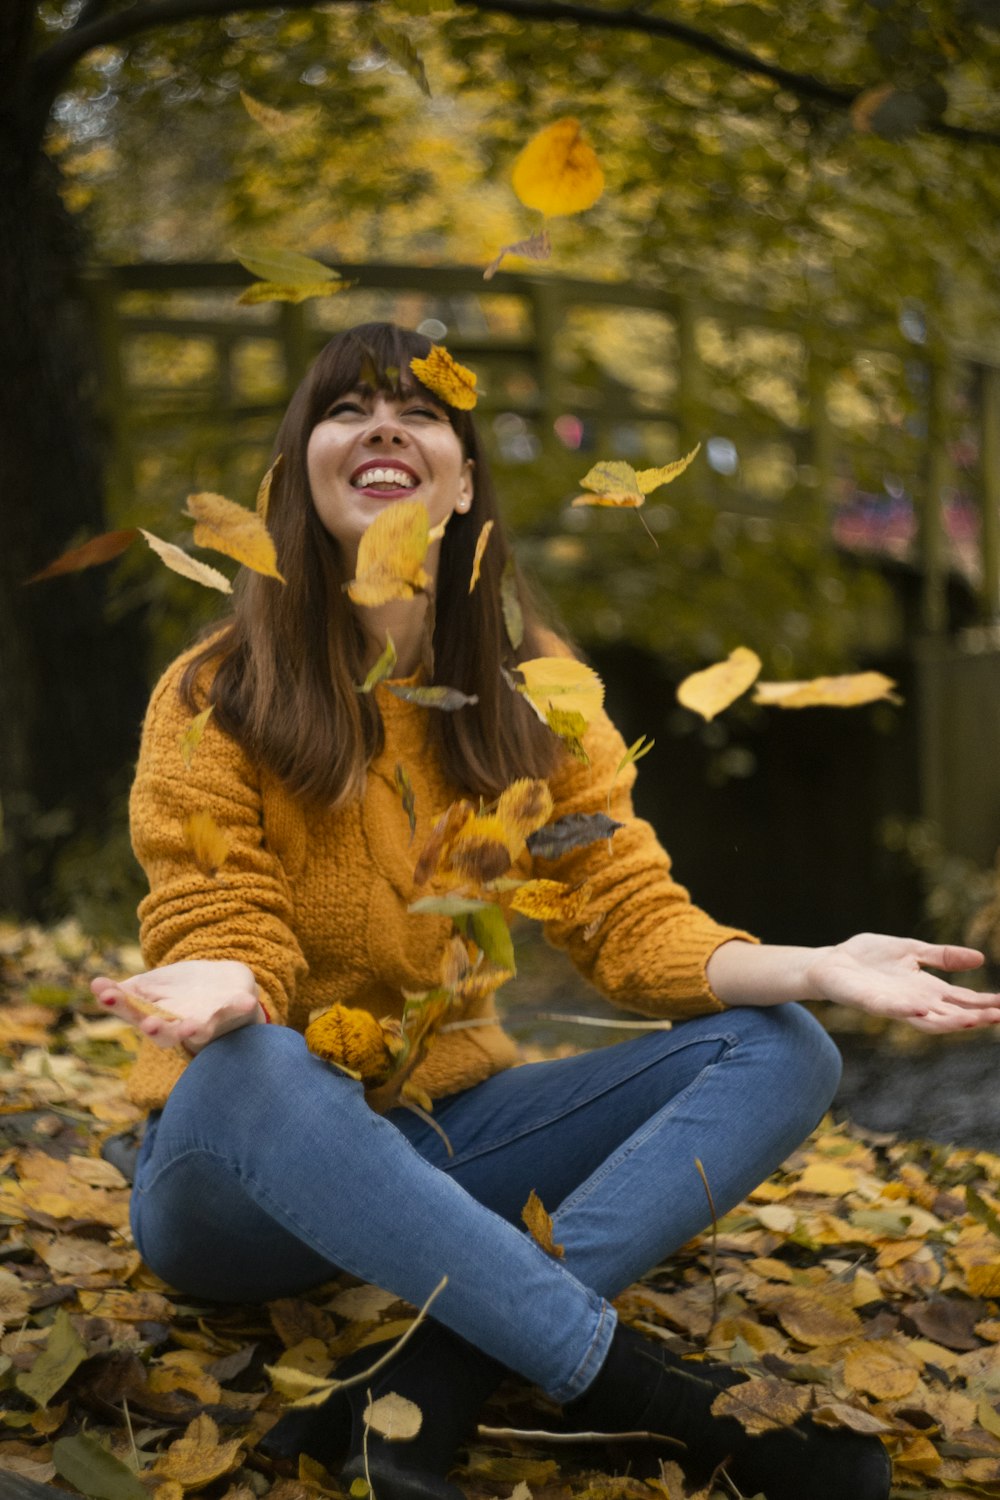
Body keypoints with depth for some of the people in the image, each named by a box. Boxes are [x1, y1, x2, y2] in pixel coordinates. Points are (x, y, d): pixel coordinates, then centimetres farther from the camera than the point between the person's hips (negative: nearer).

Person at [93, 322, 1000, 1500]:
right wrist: (221, 985, -39)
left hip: (445, 1134, 5)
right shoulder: (215, 699, -8)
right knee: (249, 1074, -39)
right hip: (250, 1174, -4)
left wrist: (811, 966, -22)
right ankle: (647, 1390, -32)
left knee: (781, 1049, -13)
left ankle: (427, 1382, -31)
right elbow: (222, 933, -12)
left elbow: (632, 919, -3)